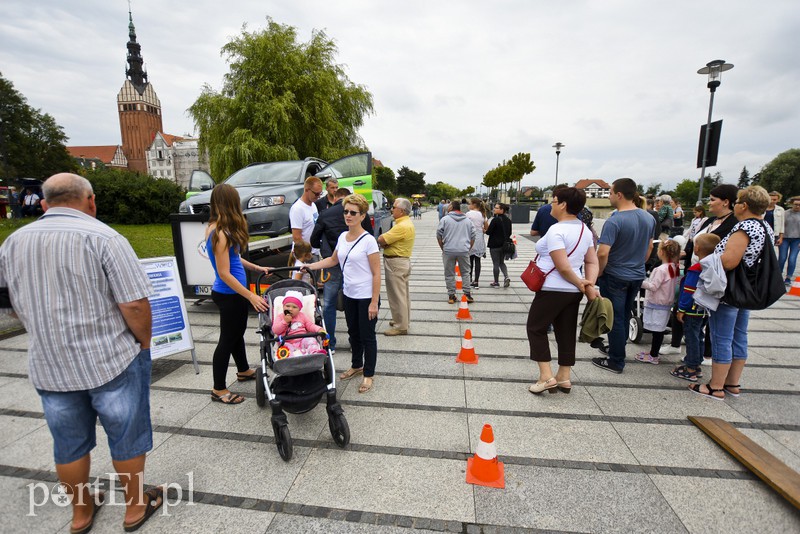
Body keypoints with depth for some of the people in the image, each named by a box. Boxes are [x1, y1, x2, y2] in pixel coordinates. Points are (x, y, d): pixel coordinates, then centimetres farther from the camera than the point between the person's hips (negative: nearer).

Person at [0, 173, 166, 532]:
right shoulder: (103, 237, -16)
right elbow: (135, 304, -21)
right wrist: (144, 343, -6)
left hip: (48, 367, 5)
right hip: (112, 362, -5)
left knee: (69, 443, 22)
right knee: (126, 437, 14)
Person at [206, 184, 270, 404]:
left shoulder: (215, 229, 5)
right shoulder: (220, 233, -23)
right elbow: (224, 274, -23)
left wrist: (256, 268, 20)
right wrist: (251, 296, -22)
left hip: (234, 293, 9)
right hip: (229, 294, -9)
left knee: (238, 332, 23)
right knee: (227, 338, 5)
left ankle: (243, 371, 44)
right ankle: (219, 389, 22)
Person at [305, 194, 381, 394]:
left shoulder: (368, 240, -16)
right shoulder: (342, 237, 4)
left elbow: (376, 273, -15)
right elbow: (333, 260, 21)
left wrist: (374, 302, -17)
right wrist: (310, 266, 10)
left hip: (366, 297, -7)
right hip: (349, 295, 7)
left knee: (367, 336, 5)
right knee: (353, 333, 20)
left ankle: (369, 374, 22)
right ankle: (356, 365, 40)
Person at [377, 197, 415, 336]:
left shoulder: (401, 226, -22)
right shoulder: (408, 223, 13)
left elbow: (380, 240, -23)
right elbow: (389, 240, 9)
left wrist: (382, 238, -2)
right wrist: (385, 240, -11)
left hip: (395, 263, -11)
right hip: (404, 261, 11)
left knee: (397, 295, -2)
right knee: (403, 293, 19)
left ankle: (401, 327, 8)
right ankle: (404, 320, 32)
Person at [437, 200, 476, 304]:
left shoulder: (445, 219, 0)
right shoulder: (467, 220, 10)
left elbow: (439, 235, -1)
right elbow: (473, 237, 11)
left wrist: (443, 248, 9)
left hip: (448, 251, -2)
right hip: (464, 251, 2)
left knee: (449, 274, 6)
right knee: (465, 272, 13)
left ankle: (451, 296, 9)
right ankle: (467, 294, 10)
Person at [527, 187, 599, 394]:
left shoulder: (556, 230, -19)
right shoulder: (585, 229, 10)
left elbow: (563, 267, -22)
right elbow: (592, 262, 8)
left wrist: (581, 285, -9)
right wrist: (590, 284, -4)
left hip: (553, 290, -8)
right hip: (573, 292, 8)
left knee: (536, 329, 7)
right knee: (566, 333, 15)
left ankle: (546, 377, 3)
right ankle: (564, 378, 24)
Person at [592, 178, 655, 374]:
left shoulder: (614, 221, -22)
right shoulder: (649, 218, 3)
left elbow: (602, 253, -28)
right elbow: (649, 247, 14)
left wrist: (599, 274, -13)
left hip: (615, 277, -7)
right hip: (637, 276, 7)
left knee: (615, 318, 4)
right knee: (625, 315, 20)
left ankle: (616, 361, 14)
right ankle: (616, 348, 36)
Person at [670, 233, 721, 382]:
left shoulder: (695, 269, -22)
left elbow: (688, 292, -22)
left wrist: (681, 310, -15)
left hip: (692, 311, -8)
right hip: (703, 311, 8)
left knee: (692, 338, 0)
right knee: (698, 337, 18)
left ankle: (691, 370, 9)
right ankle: (696, 365, 29)